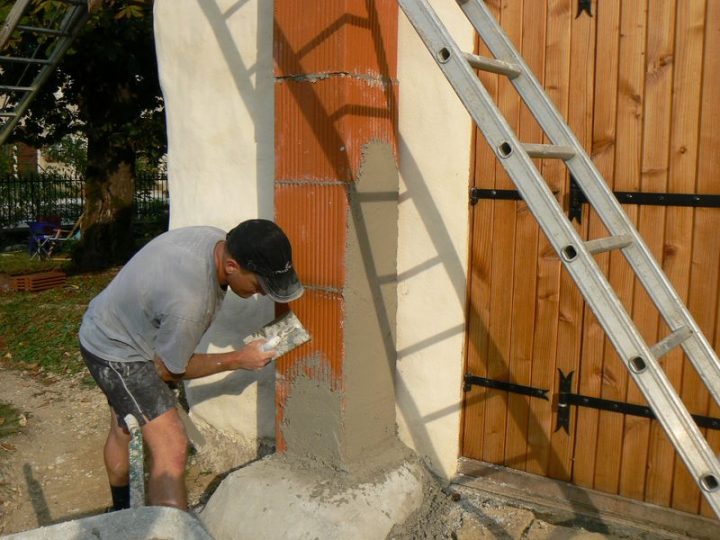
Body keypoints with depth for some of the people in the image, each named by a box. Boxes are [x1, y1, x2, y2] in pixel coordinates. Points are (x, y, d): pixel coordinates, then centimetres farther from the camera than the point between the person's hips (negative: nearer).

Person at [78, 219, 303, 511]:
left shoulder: (219, 240, -17)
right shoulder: (188, 302, -41)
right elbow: (168, 369, -21)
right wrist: (239, 359, -17)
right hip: (116, 353, -9)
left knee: (123, 431, 27)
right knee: (171, 448, -18)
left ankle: (121, 514, 48)